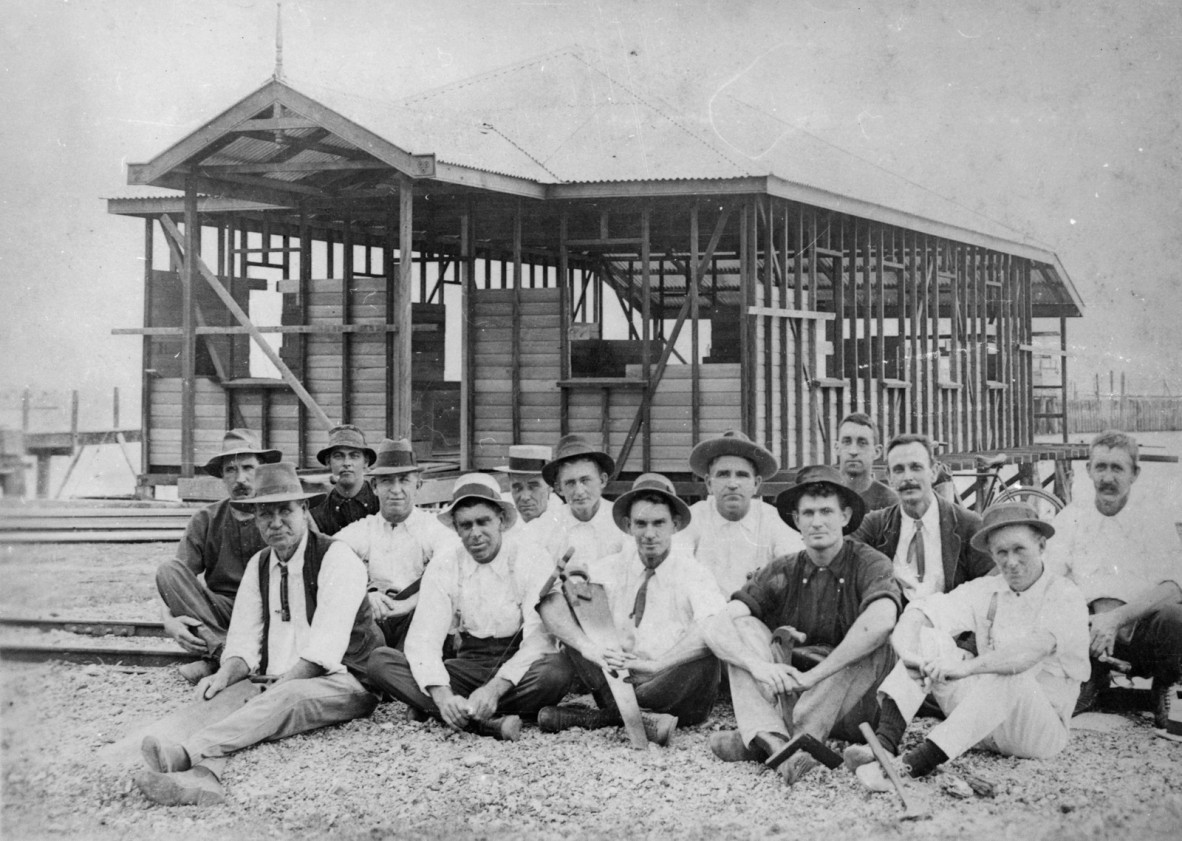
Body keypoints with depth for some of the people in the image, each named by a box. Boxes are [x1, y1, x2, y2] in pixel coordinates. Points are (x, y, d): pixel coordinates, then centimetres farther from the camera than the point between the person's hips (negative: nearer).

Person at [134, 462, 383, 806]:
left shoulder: (337, 558, -7)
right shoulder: (259, 565, 13)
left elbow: (324, 648, -16)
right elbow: (244, 640, 7)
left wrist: (281, 684, -25)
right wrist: (225, 675, -15)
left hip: (342, 682, -5)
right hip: (278, 686, 5)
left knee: (284, 698, -36)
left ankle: (188, 753, -54)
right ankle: (202, 773, -55)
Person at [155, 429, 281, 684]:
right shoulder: (206, 521, 3)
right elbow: (172, 582, -3)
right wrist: (168, 621, -25)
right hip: (218, 616, 3)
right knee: (168, 570, -19)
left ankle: (216, 658, -30)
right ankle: (222, 650, -29)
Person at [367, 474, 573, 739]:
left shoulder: (533, 561, -8)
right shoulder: (443, 567, 1)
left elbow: (540, 638, -17)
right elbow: (423, 639, -8)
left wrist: (496, 688, -32)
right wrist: (442, 695, -28)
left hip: (518, 671, -3)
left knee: (557, 670, -37)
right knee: (380, 660, -20)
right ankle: (489, 723, -34)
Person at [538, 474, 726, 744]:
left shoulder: (692, 573, -5)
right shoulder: (613, 568, 5)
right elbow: (550, 603, -7)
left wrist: (654, 664, -31)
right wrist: (587, 647, -24)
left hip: (671, 692, -3)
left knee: (707, 658, -32)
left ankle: (604, 715, -23)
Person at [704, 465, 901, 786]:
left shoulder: (870, 564, -6)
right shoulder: (783, 572, 3)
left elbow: (881, 621, -29)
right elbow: (719, 627, -8)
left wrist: (814, 675, -28)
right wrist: (759, 665, -28)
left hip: (851, 707, -3)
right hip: (785, 695, 3)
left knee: (874, 646, -30)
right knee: (722, 626, -11)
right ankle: (772, 738, -36)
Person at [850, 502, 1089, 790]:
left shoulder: (1065, 597, -10)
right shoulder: (986, 590, 5)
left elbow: (1033, 650, -31)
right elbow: (919, 613, -5)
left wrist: (966, 667, -45)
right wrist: (909, 654, -28)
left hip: (1041, 728, -5)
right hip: (983, 725, 5)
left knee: (1010, 673, -36)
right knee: (928, 637, -10)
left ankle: (917, 764, -47)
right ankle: (885, 743, -28)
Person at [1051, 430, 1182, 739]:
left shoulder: (1157, 517, 7)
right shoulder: (1071, 516, 13)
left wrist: (1117, 617, -24)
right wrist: (1098, 621, -21)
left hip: (1141, 626, -2)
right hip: (1088, 626, 2)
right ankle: (1094, 680, 3)